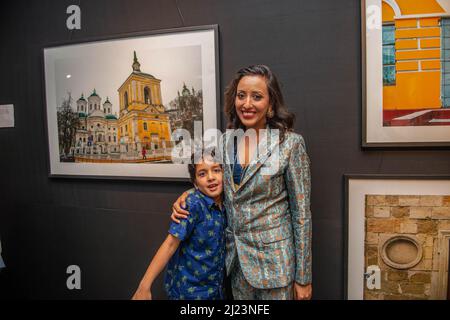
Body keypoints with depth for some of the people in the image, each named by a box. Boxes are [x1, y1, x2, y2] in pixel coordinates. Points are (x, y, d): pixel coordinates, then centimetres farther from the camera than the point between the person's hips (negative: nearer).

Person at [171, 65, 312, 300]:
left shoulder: (290, 143, -13)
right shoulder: (225, 141, 0)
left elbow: (301, 213, -10)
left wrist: (303, 277, -7)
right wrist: (186, 195, -5)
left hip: (274, 259, -4)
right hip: (236, 256, 5)